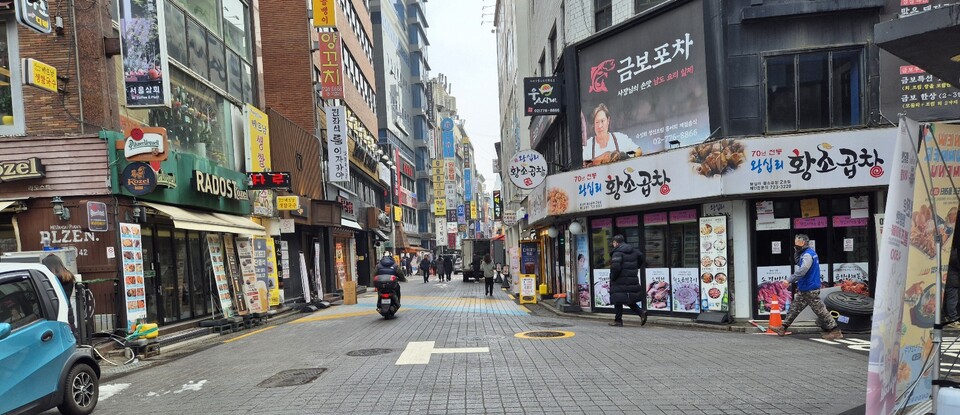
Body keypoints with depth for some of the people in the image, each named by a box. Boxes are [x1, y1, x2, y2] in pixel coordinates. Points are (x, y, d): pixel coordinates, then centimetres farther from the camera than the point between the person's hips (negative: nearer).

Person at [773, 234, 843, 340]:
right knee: (795, 307, 10)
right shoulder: (806, 253, 12)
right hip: (804, 288, 10)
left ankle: (835, 331, 4)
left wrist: (789, 280, -33)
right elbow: (799, 263, 23)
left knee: (819, 309, -4)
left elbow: (802, 270, -30)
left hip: (810, 289, -10)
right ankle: (783, 328, 14)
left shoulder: (808, 255, -19)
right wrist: (797, 253, 8)